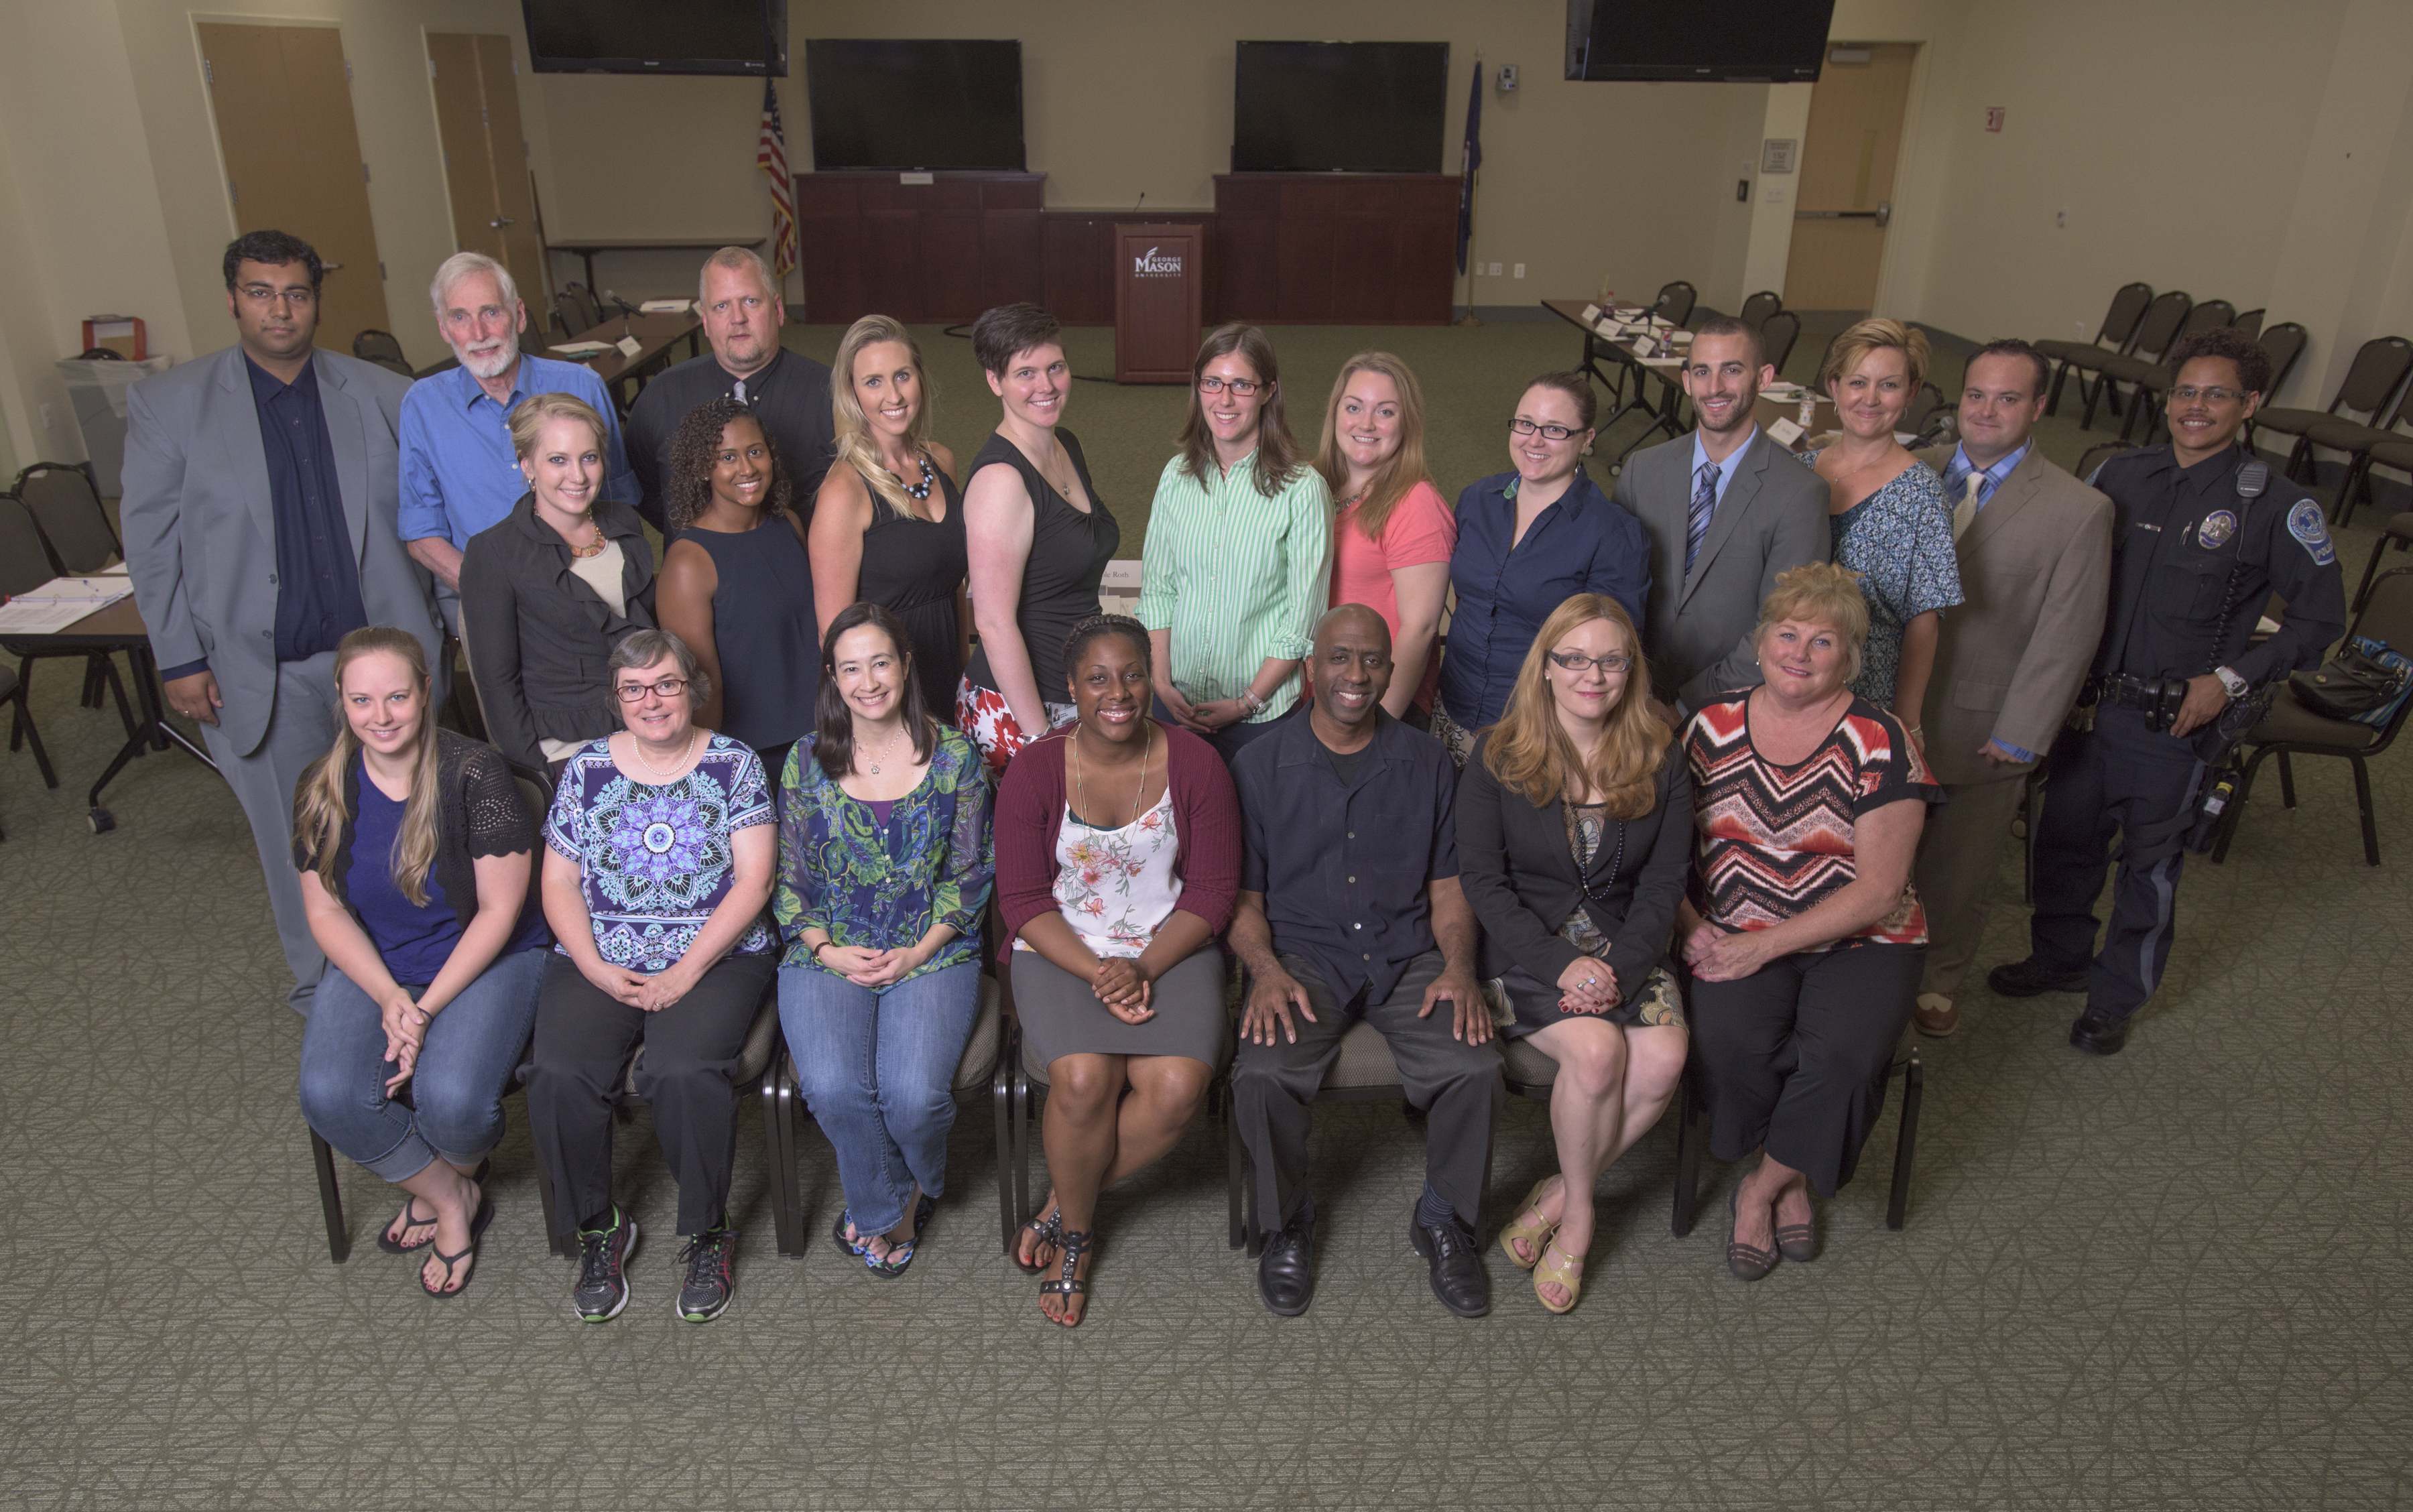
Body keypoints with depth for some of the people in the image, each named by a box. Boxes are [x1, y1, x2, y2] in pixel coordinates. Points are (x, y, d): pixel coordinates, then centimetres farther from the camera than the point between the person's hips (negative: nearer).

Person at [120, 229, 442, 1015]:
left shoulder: (381, 393, 4)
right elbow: (149, 539, 1)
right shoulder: (167, 403, 0)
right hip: (264, 671, -1)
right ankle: (323, 985, 27)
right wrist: (180, 658, -3)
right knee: (300, 841, 9)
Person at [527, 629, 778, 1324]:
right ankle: (599, 1227, 3)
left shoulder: (734, 764, 3)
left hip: (714, 957, -2)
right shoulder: (586, 767, 10)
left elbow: (753, 881, -4)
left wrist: (686, 972, -13)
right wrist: (598, 971, -7)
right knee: (559, 1075, -24)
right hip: (598, 960, 3)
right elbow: (559, 883, 8)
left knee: (683, 1071, -30)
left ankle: (708, 1233, -5)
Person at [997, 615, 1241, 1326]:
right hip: (1062, 950, -1)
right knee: (1083, 1078, -28)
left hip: (1170, 949, 1)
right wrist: (1096, 973, -17)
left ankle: (1065, 1203, 4)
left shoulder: (1195, 763, -2)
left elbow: (1212, 890, -2)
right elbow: (1022, 900, -4)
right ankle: (1077, 1230, 3)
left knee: (1178, 1087, -24)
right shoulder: (1034, 769, -4)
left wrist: (1143, 968, -15)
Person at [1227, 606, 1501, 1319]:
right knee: (1262, 1075, -29)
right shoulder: (1260, 766, 4)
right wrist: (1266, 970, -13)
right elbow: (1242, 896, 5)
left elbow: (1448, 887, 12)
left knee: (1476, 1071, -24)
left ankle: (1443, 1218, 6)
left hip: (1407, 954, 2)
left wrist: (1459, 967, -6)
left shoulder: (1427, 764, 10)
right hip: (1302, 956, -1)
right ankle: (1287, 1222, 2)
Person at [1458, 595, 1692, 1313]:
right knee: (1597, 1049, -28)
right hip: (1526, 945, -3)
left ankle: (1559, 1194, -2)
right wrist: (1561, 965, -18)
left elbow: (1664, 884, 3)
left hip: (1627, 948, 3)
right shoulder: (1498, 758, -4)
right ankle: (1580, 1211, -1)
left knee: (1665, 1059, -24)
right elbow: (1483, 881, -7)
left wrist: (1621, 967, -14)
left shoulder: (1660, 762, 4)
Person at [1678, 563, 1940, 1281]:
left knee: (1844, 1053, -29)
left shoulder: (1879, 741, -4)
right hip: (1737, 935, 1)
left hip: (1860, 940, -1)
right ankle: (1788, 1181, 3)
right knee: (1727, 1039, -28)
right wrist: (1692, 927, -12)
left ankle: (1761, 1187, 0)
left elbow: (1879, 889, -9)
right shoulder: (1713, 726, 5)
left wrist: (1766, 945, -16)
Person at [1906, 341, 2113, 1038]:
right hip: (1887, 712, 3)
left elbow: (2066, 639, -9)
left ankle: (1937, 980, 38)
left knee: (1956, 871, 14)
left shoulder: (2078, 511, -10)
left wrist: (2018, 736, -12)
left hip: (1982, 731, -2)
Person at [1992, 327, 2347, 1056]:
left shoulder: (2277, 507, -10)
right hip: (2087, 701, 4)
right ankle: (2059, 957, 39)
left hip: (2175, 723, -3)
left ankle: (2116, 997, 29)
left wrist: (2230, 679, -13)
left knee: (2149, 865, 10)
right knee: (2064, 837, 16)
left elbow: (2319, 618, -3)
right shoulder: (2121, 474, 0)